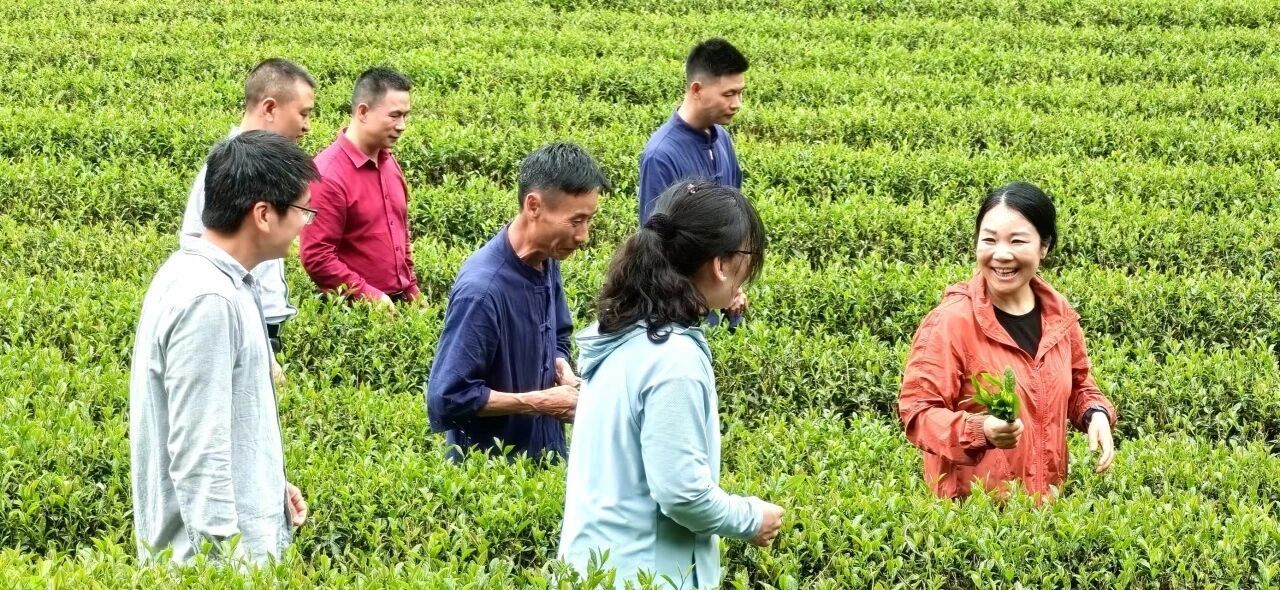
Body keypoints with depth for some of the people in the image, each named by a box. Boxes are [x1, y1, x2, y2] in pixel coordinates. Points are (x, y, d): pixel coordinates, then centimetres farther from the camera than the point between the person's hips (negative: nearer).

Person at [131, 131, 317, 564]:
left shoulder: (219, 281, 8)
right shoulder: (208, 300, -22)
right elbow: (197, 449, -24)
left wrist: (270, 484, 23)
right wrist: (227, 558, -23)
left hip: (241, 538, 10)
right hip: (220, 553, -10)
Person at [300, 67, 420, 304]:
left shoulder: (390, 165, 10)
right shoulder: (328, 174, -15)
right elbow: (317, 257, -19)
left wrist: (412, 291, 15)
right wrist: (371, 296, -18)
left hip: (398, 303, 7)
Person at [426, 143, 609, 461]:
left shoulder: (547, 262, -2)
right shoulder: (481, 289, -26)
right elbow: (448, 398, -25)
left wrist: (564, 374, -5)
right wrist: (540, 403, -21)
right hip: (490, 468, -7)